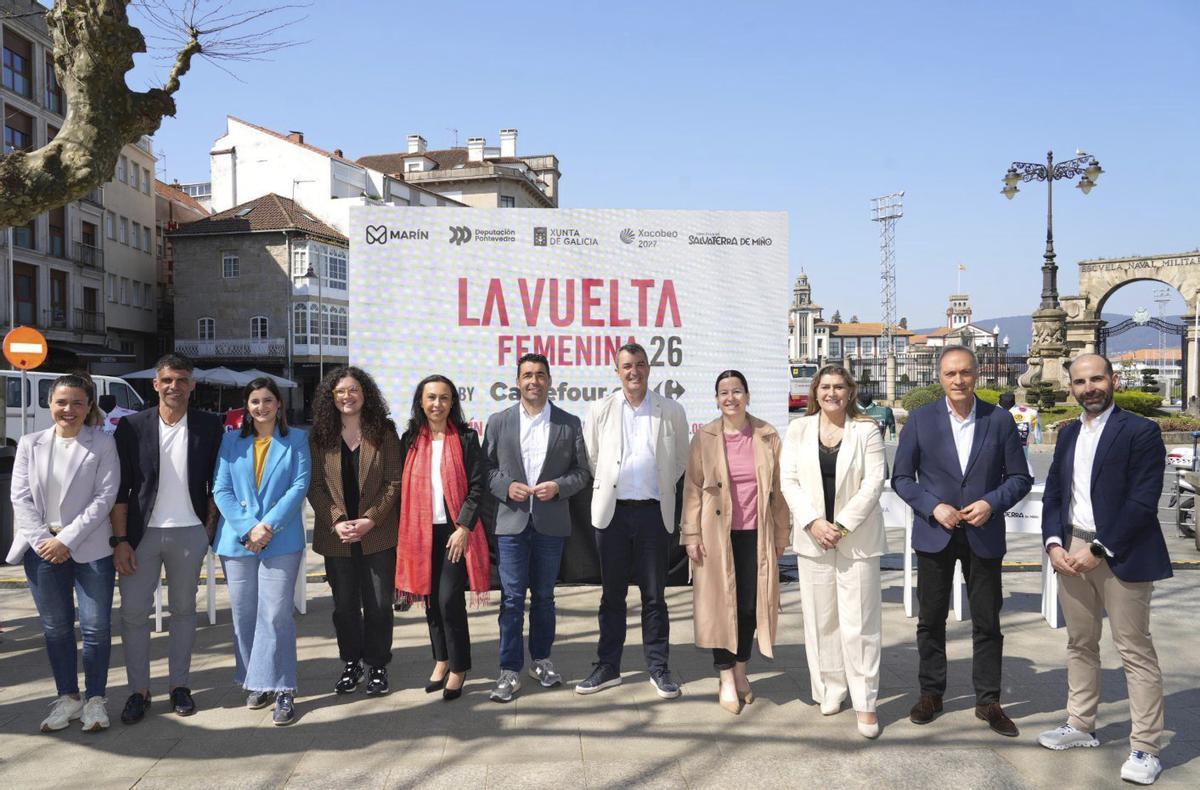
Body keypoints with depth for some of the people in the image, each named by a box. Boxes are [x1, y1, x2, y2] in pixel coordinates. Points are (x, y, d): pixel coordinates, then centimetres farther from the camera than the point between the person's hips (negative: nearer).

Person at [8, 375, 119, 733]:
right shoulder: (30, 444, 6)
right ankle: (68, 697, 23)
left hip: (90, 549, -3)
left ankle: (95, 698, 13)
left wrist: (67, 540, -13)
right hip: (42, 548, 3)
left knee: (96, 627, 0)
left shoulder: (103, 444, -3)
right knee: (55, 627, 10)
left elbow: (105, 497, -8)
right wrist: (41, 540, -9)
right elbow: (21, 498, 3)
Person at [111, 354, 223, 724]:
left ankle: (179, 685, 22)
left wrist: (210, 526, 1)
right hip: (142, 533, 0)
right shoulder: (132, 426, -3)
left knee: (183, 611, 10)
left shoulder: (209, 426, -1)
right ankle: (138, 690, 16)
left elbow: (215, 482, 5)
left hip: (190, 533, 0)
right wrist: (120, 540, -7)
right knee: (133, 611, 2)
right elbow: (119, 489, -3)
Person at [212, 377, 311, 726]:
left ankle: (282, 690, 1)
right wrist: (248, 528, -11)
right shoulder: (231, 441, 8)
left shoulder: (296, 440, 4)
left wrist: (269, 525, -14)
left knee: (276, 615, -5)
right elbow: (221, 490, 2)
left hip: (281, 540, -3)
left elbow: (299, 486, -4)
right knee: (244, 614, 9)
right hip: (237, 540, 3)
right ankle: (257, 683, 23)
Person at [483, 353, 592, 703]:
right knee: (512, 597, 0)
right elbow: (486, 468, 6)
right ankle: (510, 670, 8)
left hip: (551, 523, 1)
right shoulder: (498, 422, 4)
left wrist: (558, 486, -12)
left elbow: (582, 471, 5)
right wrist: (506, 486, -11)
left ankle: (541, 660, 27)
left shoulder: (569, 423, 4)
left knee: (543, 595, 12)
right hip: (512, 521, 0)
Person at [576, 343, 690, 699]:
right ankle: (608, 667, 20)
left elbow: (681, 460, 13)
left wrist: (660, 487, 9)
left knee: (654, 594, 6)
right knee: (612, 593, 10)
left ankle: (659, 668, 18)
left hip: (653, 511, 0)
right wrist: (608, 485, 9)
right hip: (612, 510, 1)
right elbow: (591, 458, 11)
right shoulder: (601, 410, 2)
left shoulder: (671, 411, 2)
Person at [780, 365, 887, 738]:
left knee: (859, 622, -2)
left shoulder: (866, 431, 0)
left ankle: (865, 703, 6)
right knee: (821, 618, 9)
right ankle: (831, 689, 23)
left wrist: (842, 526, -13)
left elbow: (874, 482, -6)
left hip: (856, 538, -2)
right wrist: (813, 523, -11)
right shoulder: (798, 429, 6)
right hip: (813, 537, 2)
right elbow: (789, 481, 2)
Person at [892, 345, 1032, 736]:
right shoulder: (920, 419, -2)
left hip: (984, 535, 0)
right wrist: (932, 507, -15)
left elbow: (1019, 477, 2)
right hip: (934, 534, 0)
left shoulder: (1000, 420, -1)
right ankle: (931, 693, 25)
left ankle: (988, 701, 22)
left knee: (987, 623, 8)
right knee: (931, 619, 10)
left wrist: (992, 503, -15)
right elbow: (901, 476, 0)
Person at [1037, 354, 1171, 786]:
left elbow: (1143, 502, -15)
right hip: (1071, 551, 6)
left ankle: (1146, 748, 8)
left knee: (1135, 651, 0)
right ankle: (1081, 726, 27)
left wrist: (1098, 551, -16)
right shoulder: (1068, 434, 12)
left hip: (1120, 555, -6)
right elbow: (1052, 493, 13)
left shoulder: (1141, 431, -8)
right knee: (1080, 644, 15)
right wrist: (1054, 543, -2)